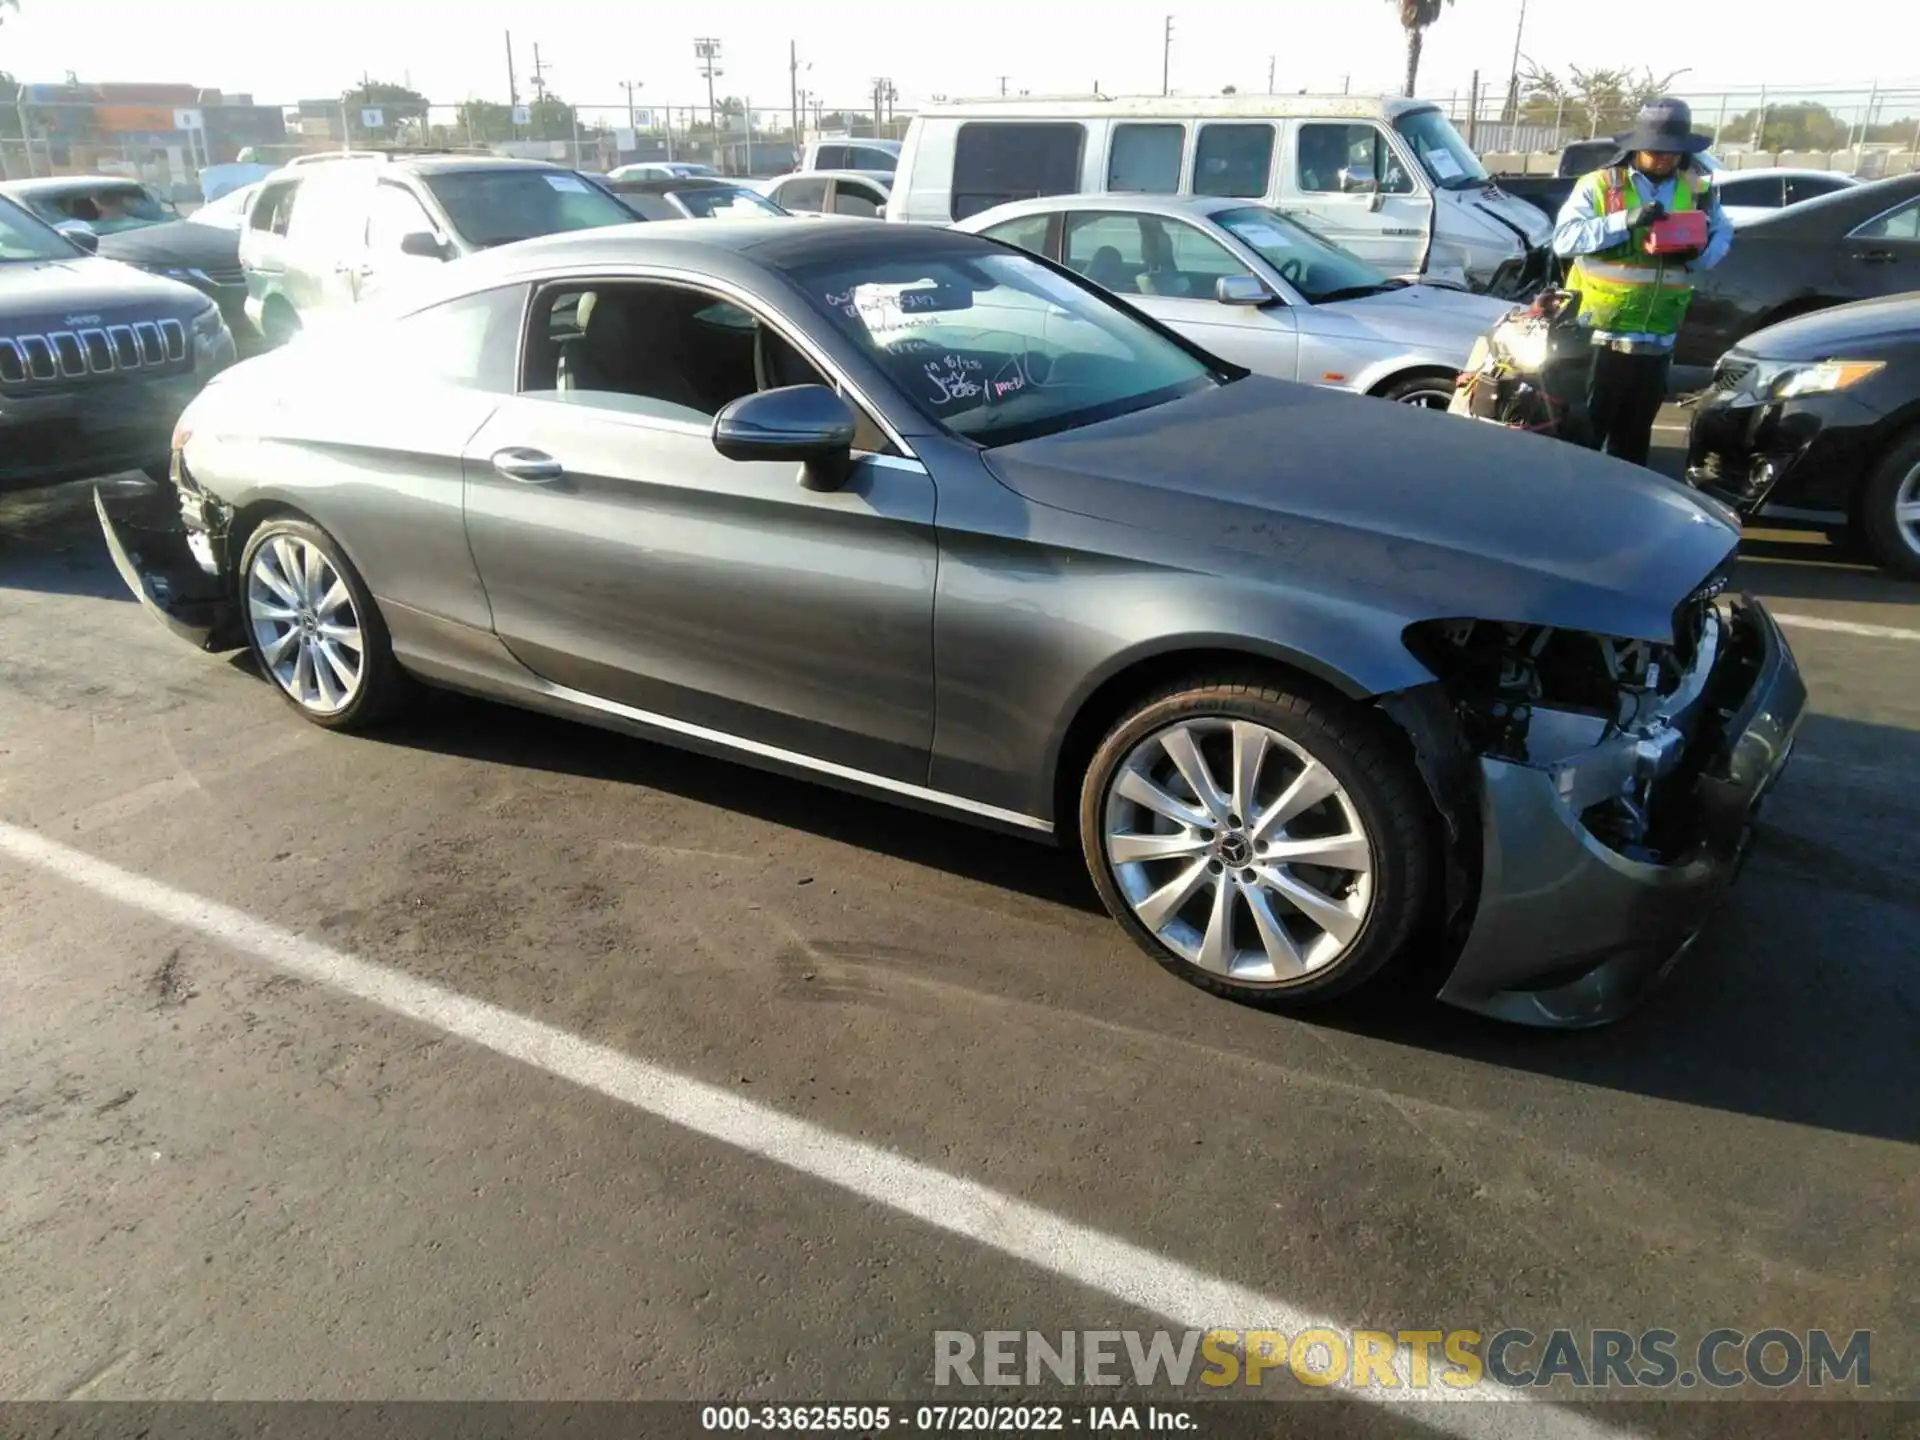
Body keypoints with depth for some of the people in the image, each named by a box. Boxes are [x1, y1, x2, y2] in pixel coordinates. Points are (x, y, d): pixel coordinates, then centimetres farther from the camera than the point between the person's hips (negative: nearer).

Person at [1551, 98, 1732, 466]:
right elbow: (1564, 238, -14)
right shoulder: (1599, 185, -4)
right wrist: (1625, 221, -24)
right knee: (1585, 427, 0)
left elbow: (1722, 237, 13)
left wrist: (1697, 252, -10)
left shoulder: (1700, 189, 7)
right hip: (1597, 330, -4)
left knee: (1635, 431, 15)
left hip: (1657, 336, 4)